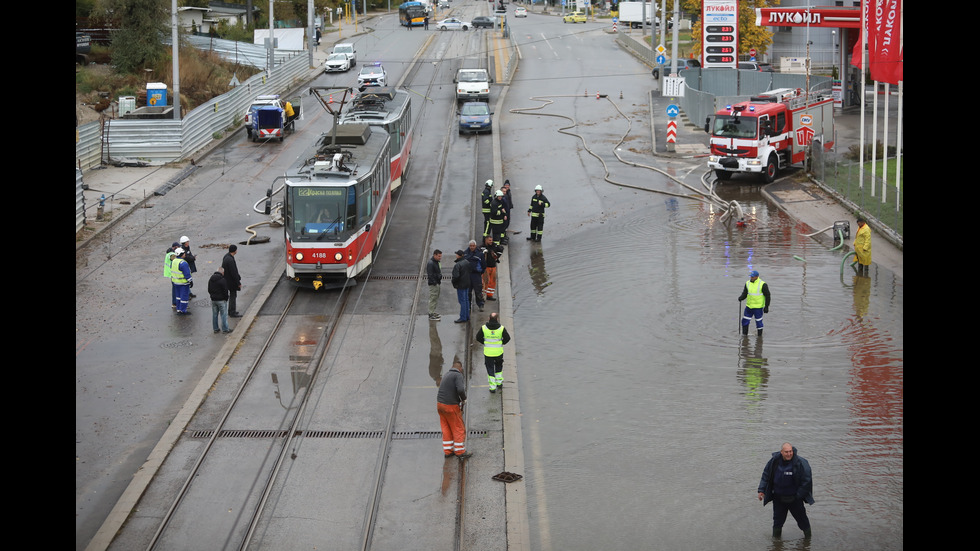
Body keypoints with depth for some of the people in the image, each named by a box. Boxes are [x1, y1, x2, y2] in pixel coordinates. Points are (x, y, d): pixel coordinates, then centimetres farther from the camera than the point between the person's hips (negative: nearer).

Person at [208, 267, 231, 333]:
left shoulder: (211, 279, 5)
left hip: (213, 300, 6)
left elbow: (209, 290, 11)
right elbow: (225, 291, -15)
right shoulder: (223, 280, -17)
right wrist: (226, 298, -2)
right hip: (221, 300, -6)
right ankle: (225, 329, 4)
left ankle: (215, 328, 19)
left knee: (214, 315, 13)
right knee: (224, 315, 2)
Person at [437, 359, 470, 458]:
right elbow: (460, 390, -29)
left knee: (446, 429, 16)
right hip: (451, 406, -8)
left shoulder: (446, 375, 13)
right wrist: (464, 398, -8)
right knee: (458, 429, 5)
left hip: (440, 404, 8)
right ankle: (460, 452, 11)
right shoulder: (458, 376, -13)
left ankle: (447, 451, 21)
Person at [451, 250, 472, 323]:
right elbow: (471, 271, 14)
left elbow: (456, 276, -26)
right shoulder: (467, 262, 4)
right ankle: (467, 316, 23)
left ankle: (463, 318, 0)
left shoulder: (457, 265, -22)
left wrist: (454, 283, -8)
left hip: (460, 285, -8)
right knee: (466, 300, 16)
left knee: (462, 301, -3)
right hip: (467, 284, 8)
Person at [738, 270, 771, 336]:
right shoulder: (748, 283, 4)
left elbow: (767, 296, -7)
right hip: (749, 306, 5)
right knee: (745, 321, 6)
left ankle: (759, 337, 18)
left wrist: (766, 307, -9)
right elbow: (744, 294, 7)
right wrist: (741, 298, -16)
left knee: (759, 322, 4)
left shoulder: (762, 285, -12)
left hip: (758, 307, -5)